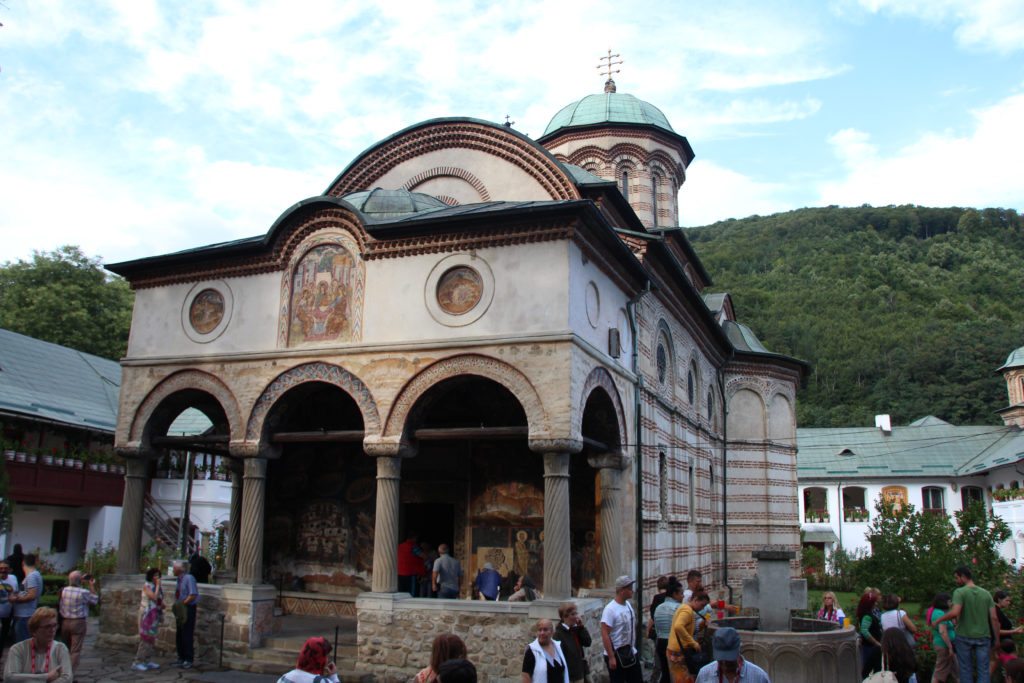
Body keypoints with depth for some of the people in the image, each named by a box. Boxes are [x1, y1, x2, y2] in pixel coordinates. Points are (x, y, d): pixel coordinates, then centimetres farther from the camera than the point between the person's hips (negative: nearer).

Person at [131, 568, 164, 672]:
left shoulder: (159, 587, 9)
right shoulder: (146, 586, -11)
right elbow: (154, 597, -23)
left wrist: (162, 605, -1)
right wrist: (157, 585, -16)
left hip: (155, 615, 7)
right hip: (147, 615, -7)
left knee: (152, 638, 10)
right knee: (145, 638, -8)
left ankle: (148, 661, 16)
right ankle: (137, 662, -3)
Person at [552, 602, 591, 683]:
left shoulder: (576, 629, 6)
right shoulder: (558, 633, -16)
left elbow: (587, 642, 0)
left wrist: (581, 627, -7)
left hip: (579, 673, 7)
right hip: (567, 675, -7)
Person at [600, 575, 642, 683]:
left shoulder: (628, 605, 4)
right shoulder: (610, 609, -20)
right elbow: (605, 634, -22)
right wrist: (611, 657, -23)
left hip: (630, 653, 8)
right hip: (616, 655, -8)